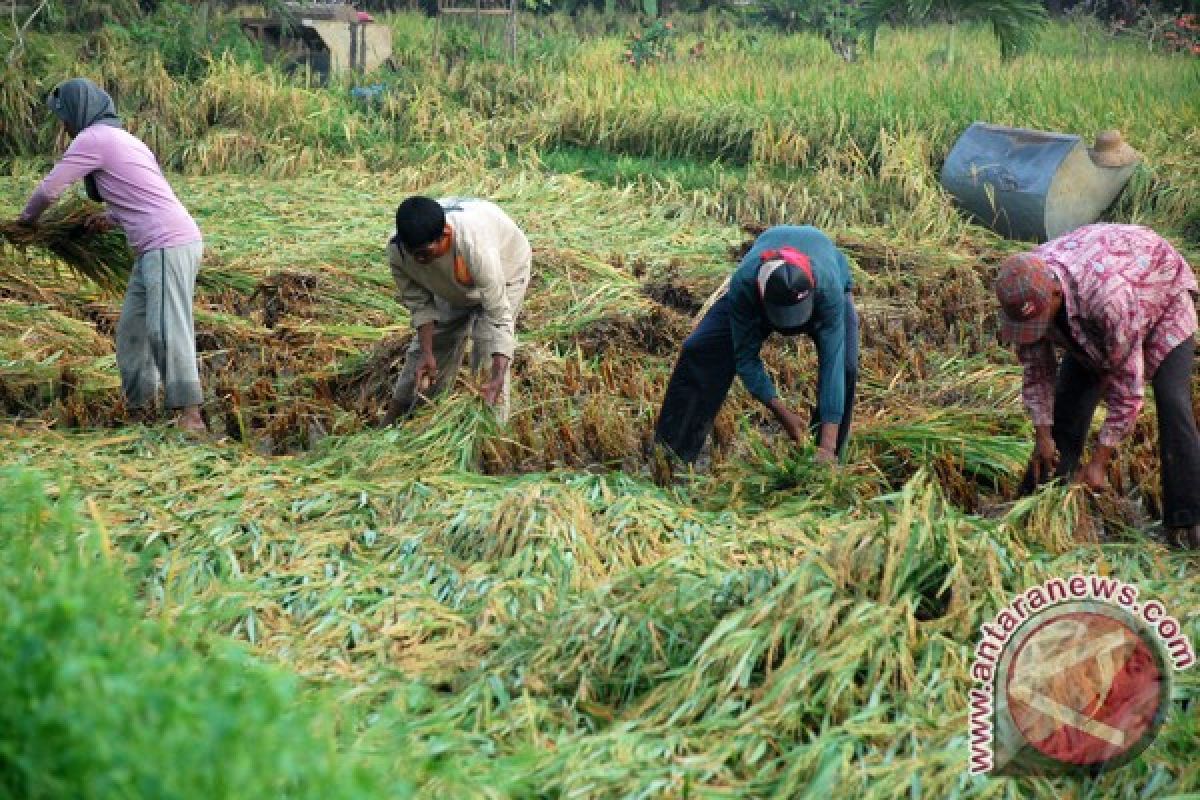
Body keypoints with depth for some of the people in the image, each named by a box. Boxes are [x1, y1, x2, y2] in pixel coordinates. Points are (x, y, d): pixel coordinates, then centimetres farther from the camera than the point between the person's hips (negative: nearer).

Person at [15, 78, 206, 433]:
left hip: (169, 244, -10)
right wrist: (111, 218, 18)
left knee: (166, 329, -15)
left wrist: (28, 216, 18)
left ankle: (190, 414, -19)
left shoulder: (92, 138, -5)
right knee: (132, 328, 12)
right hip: (157, 246, 10)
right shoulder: (124, 138, 23)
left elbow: (50, 189, -2)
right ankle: (139, 407, 16)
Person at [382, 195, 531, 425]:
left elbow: (498, 314, -44)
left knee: (488, 357, -17)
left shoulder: (476, 248, -49)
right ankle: (387, 426, 26)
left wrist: (498, 377, -51)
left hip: (504, 270, -4)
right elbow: (420, 303, -19)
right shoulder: (398, 251, -35)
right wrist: (427, 353, -29)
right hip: (452, 286, 5)